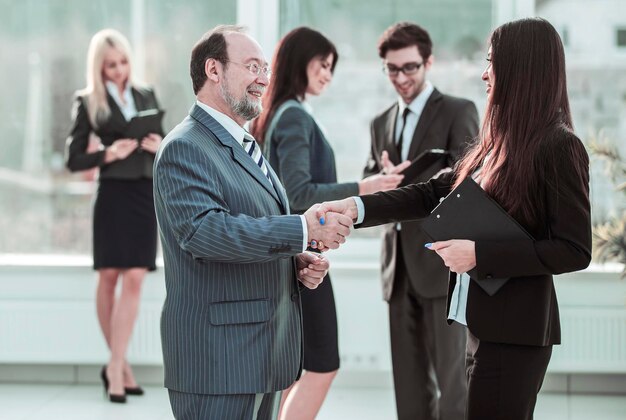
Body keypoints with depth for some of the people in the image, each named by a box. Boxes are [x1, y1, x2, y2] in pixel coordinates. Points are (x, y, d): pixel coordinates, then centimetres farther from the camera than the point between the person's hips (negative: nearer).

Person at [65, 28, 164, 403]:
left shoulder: (147, 96, 12)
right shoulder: (88, 102, 2)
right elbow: (74, 159, 0)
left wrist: (159, 146, -5)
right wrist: (109, 153, -15)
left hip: (146, 193, 3)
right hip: (113, 193, -3)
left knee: (134, 278, -5)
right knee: (109, 277, 3)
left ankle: (115, 367, -4)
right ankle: (121, 365, 15)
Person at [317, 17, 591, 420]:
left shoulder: (560, 147, -14)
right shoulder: (500, 142, 11)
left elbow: (574, 251, -17)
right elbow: (435, 192, 13)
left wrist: (479, 254, -19)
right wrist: (357, 206, 2)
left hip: (515, 332, -8)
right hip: (485, 323, 8)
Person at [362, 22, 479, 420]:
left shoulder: (459, 112, -2)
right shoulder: (382, 123, 16)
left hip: (443, 261, -6)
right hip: (399, 264, 6)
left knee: (451, 375, -6)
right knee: (409, 379, 9)